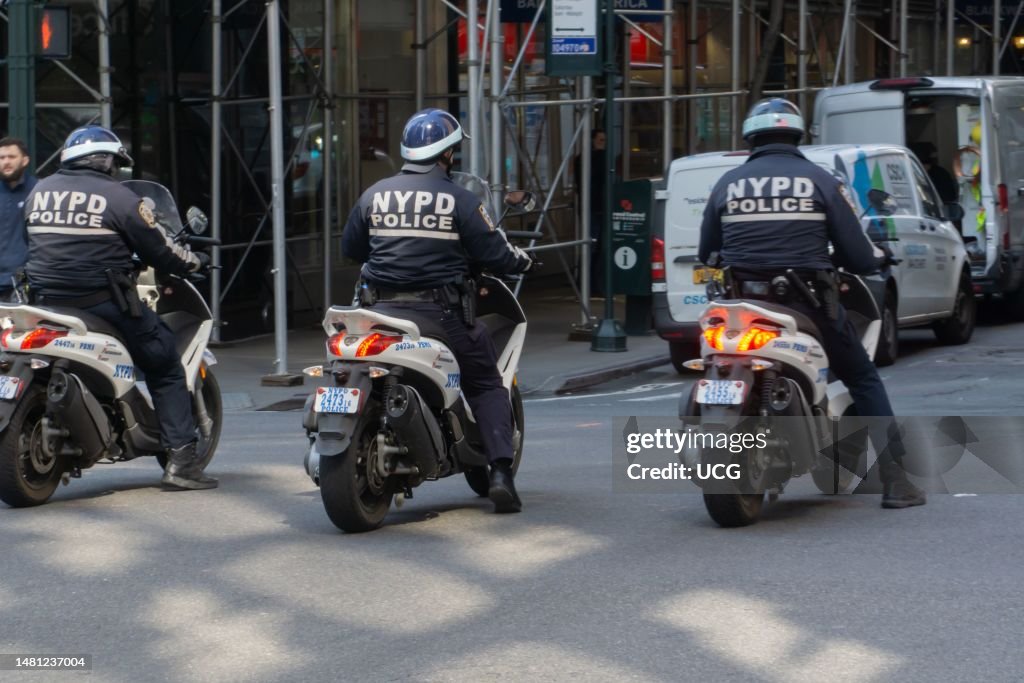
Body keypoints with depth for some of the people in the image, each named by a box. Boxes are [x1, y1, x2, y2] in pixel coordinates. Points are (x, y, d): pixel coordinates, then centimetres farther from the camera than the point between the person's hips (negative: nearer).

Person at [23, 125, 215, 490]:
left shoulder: (39, 192, 10)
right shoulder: (119, 197, -6)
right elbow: (159, 250, -3)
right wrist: (195, 262, 16)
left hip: (46, 301, 5)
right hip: (103, 303, -5)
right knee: (166, 367, 6)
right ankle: (180, 460, -1)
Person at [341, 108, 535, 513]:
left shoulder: (374, 195, 6)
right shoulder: (459, 200, -6)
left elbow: (349, 247, 16)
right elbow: (492, 253, -5)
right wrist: (522, 262, 16)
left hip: (381, 309, 3)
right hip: (440, 312, -3)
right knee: (486, 386, 8)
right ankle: (500, 471, -7)